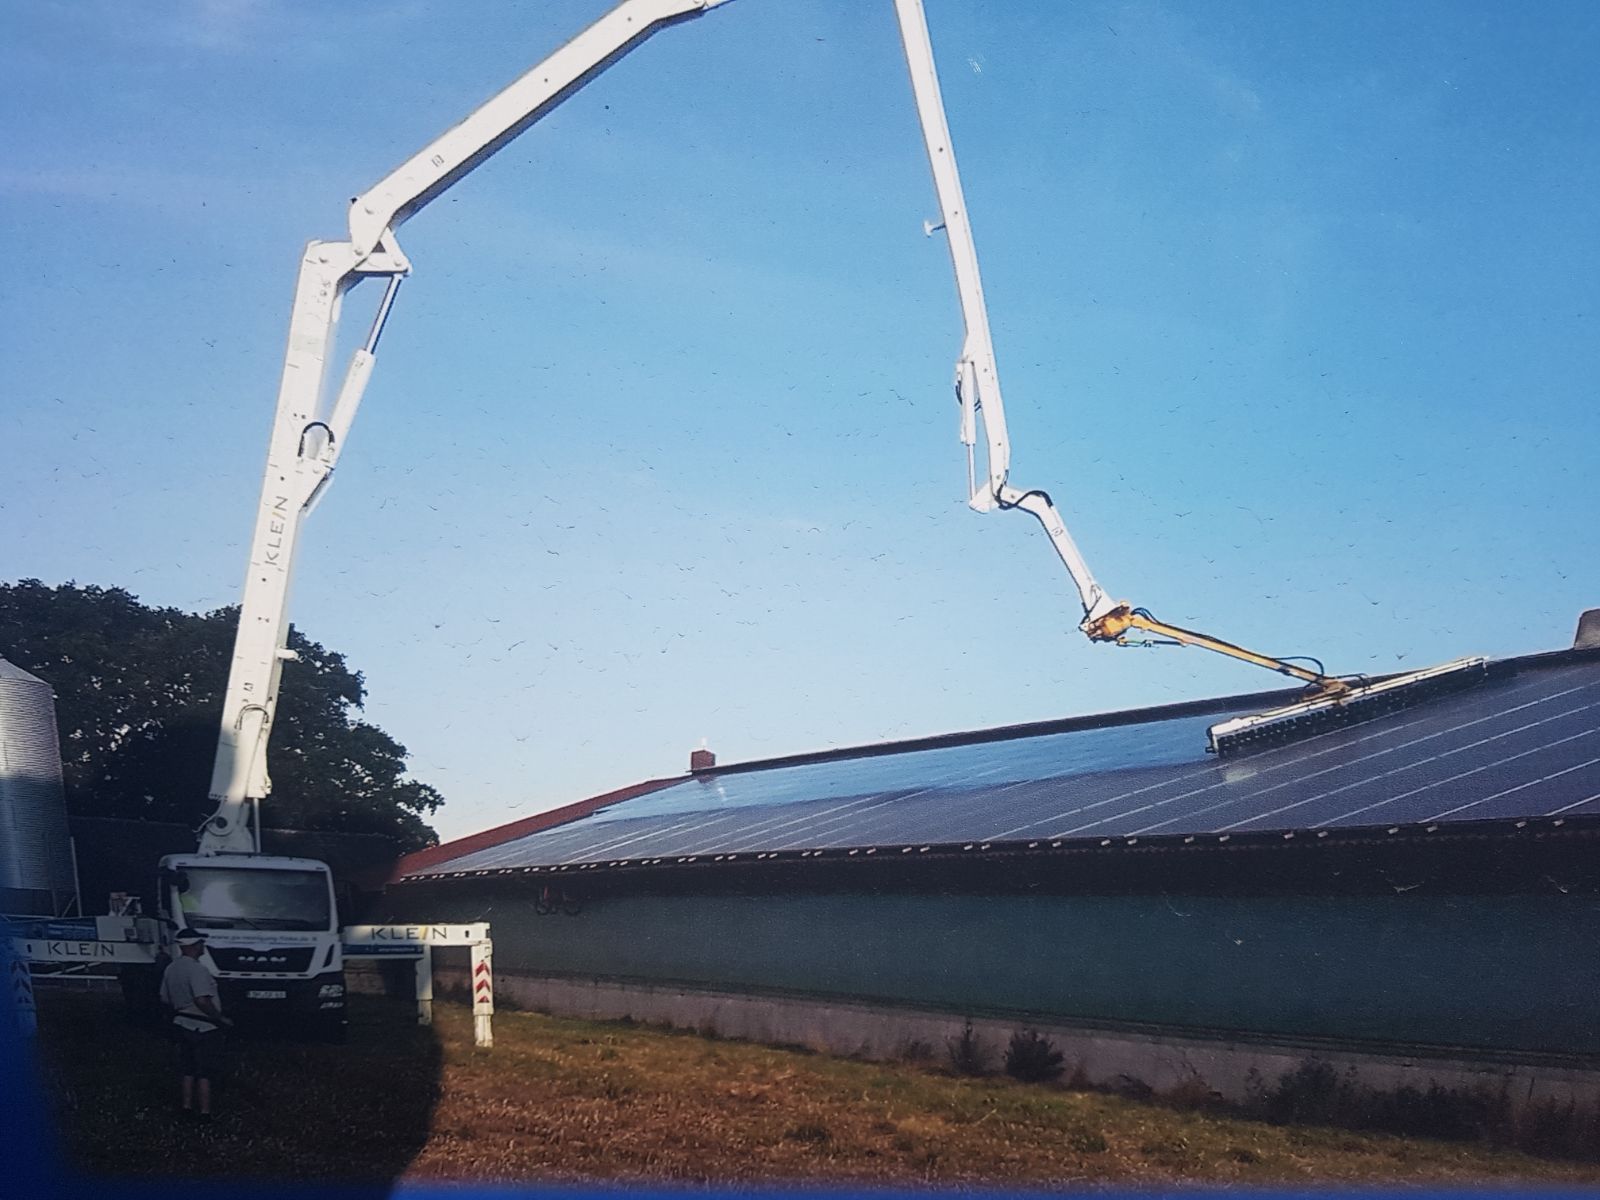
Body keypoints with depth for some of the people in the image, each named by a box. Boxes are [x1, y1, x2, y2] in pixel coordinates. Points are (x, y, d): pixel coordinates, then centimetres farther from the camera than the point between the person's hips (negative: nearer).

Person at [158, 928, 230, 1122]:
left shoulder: (171, 968, 6)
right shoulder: (197, 969, -21)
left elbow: (165, 999, 14)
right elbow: (202, 1001, -28)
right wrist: (221, 1018, -18)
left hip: (182, 1024, 8)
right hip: (203, 1027, -8)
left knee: (188, 1070, 16)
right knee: (204, 1073, -1)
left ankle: (187, 1106, 20)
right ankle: (205, 1113, 2)